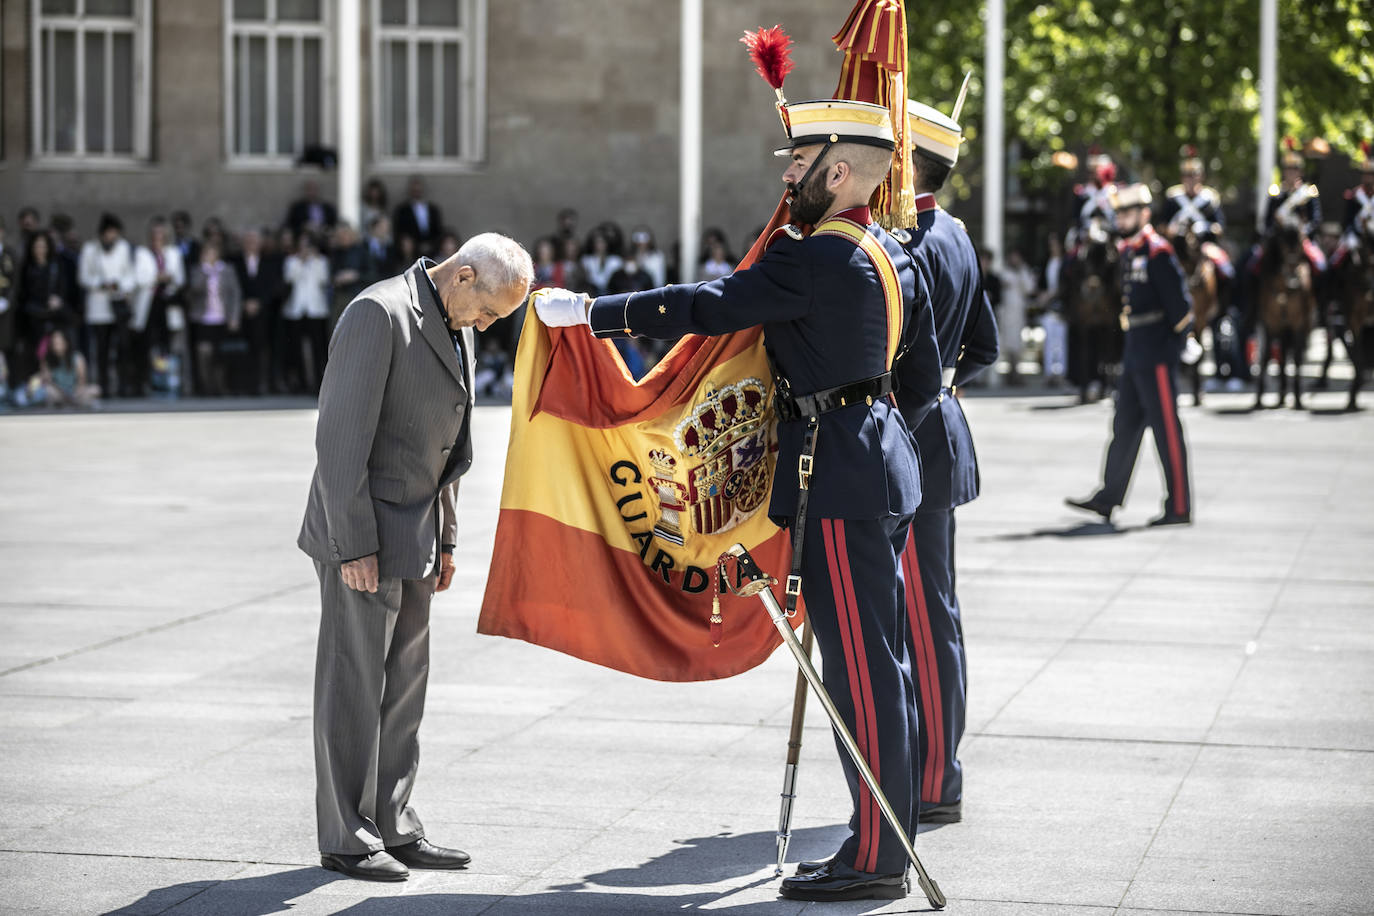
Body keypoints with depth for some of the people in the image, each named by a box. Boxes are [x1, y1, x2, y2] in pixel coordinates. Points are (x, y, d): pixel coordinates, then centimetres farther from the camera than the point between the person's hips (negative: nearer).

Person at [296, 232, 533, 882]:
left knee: (404, 687, 12)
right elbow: (341, 436, -20)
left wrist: (444, 538, 17)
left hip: (413, 536, 9)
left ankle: (393, 826, 19)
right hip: (364, 536, -9)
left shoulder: (455, 327, 12)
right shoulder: (378, 314, -17)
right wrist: (354, 546, -21)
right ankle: (346, 839, 5)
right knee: (355, 687, -2)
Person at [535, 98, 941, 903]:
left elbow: (706, 307, -20)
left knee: (861, 669, -6)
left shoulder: (818, 259, -17)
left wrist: (589, 312, -13)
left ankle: (875, 859, -2)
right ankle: (887, 839, 20)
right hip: (882, 468, 10)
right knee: (881, 662, 13)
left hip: (837, 481, -10)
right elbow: (927, 376, 18)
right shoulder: (893, 254, 13)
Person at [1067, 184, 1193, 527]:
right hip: (1135, 355, 10)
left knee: (1167, 430, -4)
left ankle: (1180, 508, 2)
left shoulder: (1157, 252, -15)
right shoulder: (1128, 250, 14)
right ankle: (1109, 498, 19)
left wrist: (1170, 347, -14)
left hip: (1157, 356, -10)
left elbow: (1180, 305, -16)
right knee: (1125, 425, 13)